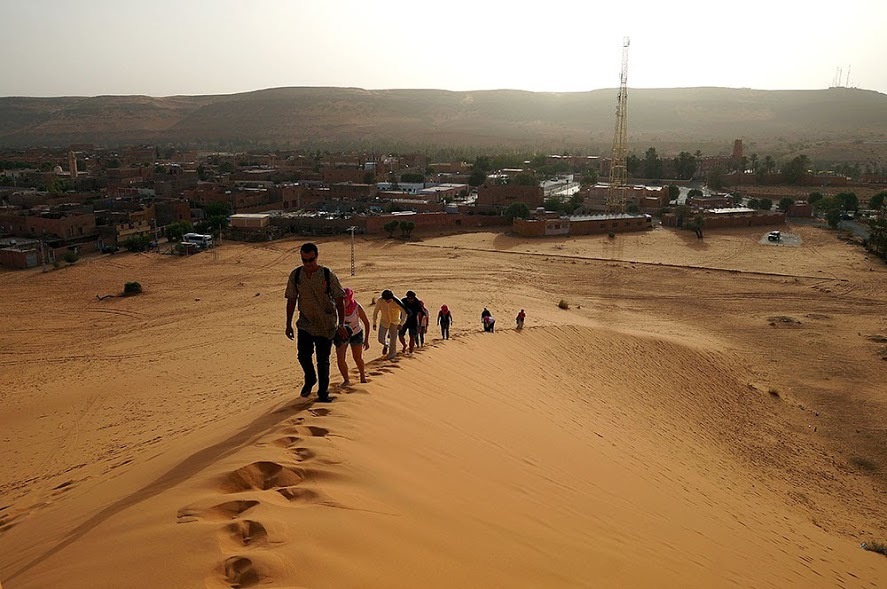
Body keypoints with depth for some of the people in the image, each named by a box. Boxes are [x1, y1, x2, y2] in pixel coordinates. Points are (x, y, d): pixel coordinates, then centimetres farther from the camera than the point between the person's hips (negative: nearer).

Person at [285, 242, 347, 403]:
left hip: (326, 325, -2)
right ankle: (310, 380, 27)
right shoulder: (295, 275, -3)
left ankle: (323, 392, 18)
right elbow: (291, 300, 5)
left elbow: (339, 299, -8)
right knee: (303, 355, -5)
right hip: (305, 323, 2)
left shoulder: (328, 275, -11)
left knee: (323, 360, 2)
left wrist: (341, 324, -12)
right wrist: (288, 324, 5)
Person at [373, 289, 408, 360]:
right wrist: (374, 323, -1)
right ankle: (386, 344, 33)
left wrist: (401, 324, -23)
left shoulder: (396, 302, -24)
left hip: (395, 323, -2)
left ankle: (391, 354, 23)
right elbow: (375, 312, -3)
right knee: (381, 339, -2)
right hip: (384, 322, 2)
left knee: (393, 340, 0)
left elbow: (404, 313, -17)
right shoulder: (380, 301, -18)